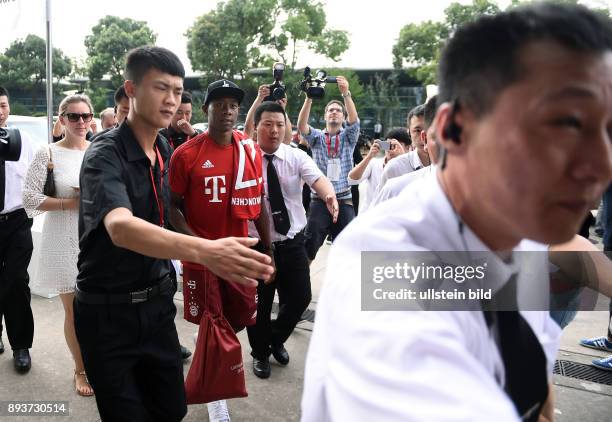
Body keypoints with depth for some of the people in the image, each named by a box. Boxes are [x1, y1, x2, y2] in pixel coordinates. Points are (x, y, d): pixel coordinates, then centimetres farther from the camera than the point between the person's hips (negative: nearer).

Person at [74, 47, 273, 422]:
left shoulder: (167, 152, 2)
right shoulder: (105, 155, -20)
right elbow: (120, 227, -41)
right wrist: (203, 251, -55)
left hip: (157, 302, 6)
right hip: (107, 312, -6)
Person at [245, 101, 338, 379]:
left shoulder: (296, 156, -4)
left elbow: (317, 178, -22)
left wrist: (329, 195, -42)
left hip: (292, 243, 2)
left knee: (300, 297, 8)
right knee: (259, 304, 10)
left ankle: (276, 339, 39)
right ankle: (260, 353, 38)